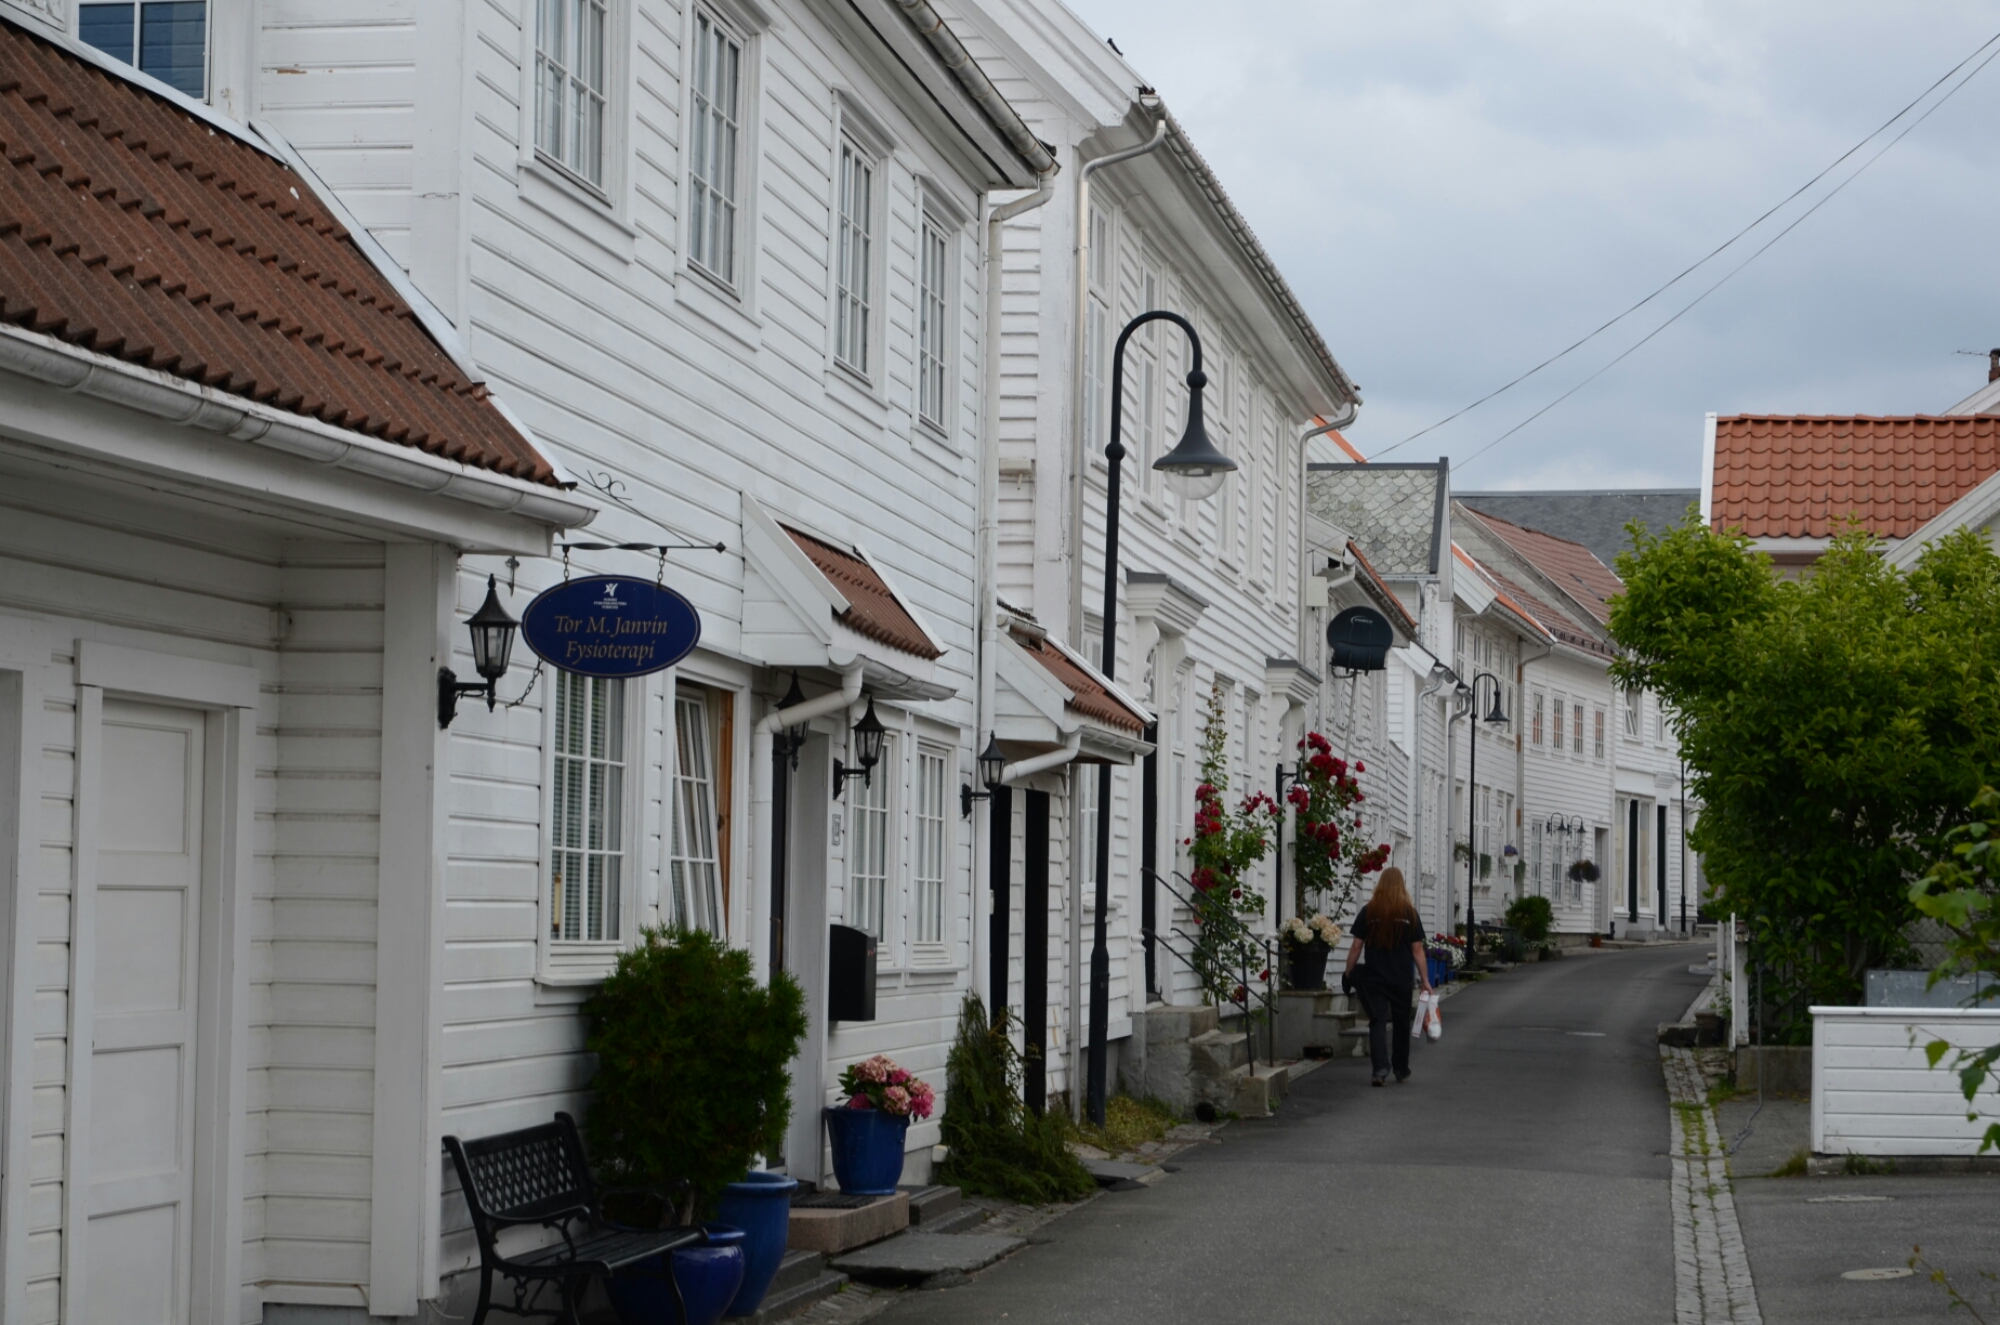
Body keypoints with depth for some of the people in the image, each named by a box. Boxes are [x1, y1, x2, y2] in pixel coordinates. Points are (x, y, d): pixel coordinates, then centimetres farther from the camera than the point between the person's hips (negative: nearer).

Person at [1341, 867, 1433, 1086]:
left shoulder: (1368, 912, -3)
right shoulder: (1410, 913, -1)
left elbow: (1356, 947, -2)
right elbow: (1417, 950, -1)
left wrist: (1348, 974, 7)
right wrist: (1425, 981, 3)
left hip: (1373, 978, -1)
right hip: (1402, 978, 1)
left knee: (1378, 1022, -2)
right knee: (1401, 1023, 15)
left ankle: (1381, 1068, -19)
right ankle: (1401, 1070, 26)